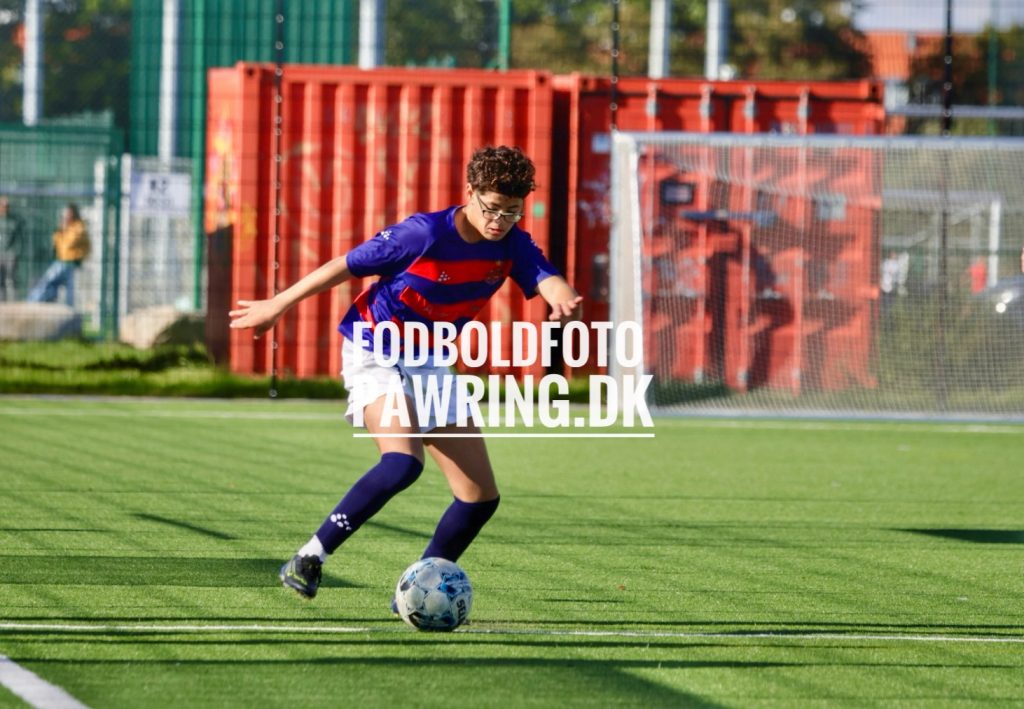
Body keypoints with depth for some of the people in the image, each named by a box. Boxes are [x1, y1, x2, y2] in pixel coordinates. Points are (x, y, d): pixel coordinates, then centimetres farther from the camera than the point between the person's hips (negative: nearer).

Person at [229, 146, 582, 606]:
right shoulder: (424, 234, -22)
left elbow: (549, 281, -24)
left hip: (428, 365, 7)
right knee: (403, 460, -33)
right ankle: (308, 559, -27)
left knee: (481, 497, 1)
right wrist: (277, 306, -3)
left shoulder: (512, 246, -7)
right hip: (374, 355, -7)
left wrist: (563, 301, -50)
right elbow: (344, 266, -11)